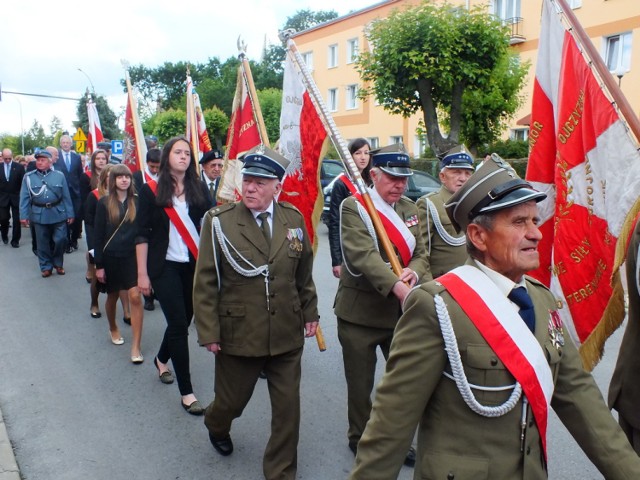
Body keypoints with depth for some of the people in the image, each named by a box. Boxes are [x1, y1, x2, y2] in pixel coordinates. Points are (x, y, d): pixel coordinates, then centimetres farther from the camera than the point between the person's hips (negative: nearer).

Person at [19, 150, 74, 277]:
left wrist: (70, 214, 1)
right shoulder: (28, 177, 1)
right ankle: (46, 267, 21)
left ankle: (58, 264, 24)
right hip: (39, 215, 0)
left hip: (58, 213, 0)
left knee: (60, 240, 3)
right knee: (43, 242, 8)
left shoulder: (59, 175, 1)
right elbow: (24, 197, 0)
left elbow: (66, 196, 2)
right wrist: (24, 215, -6)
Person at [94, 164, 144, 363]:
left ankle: (136, 347, -6)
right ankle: (113, 329, 45)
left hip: (132, 255, 0)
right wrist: (99, 264, -6)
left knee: (135, 296, -11)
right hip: (111, 257, 0)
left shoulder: (137, 202, 0)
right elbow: (98, 235, -2)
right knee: (113, 296, 16)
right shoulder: (104, 203, -2)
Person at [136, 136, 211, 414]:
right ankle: (186, 392, 5)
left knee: (184, 320, 14)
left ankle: (161, 360, 45)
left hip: (194, 265, 3)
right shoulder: (151, 190, -2)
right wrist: (142, 273, -6)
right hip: (165, 266, -3)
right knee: (179, 324, -6)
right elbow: (142, 234, -4)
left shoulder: (198, 189, 5)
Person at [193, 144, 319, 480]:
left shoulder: (293, 218, 0)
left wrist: (310, 312, 10)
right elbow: (205, 282, -8)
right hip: (237, 334, -2)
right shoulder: (219, 221, -10)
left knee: (288, 408, 10)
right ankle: (216, 426, 56)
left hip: (287, 333, 2)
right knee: (232, 400, 19)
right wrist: (208, 333, -10)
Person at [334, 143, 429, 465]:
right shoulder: (353, 207, -11)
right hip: (360, 312, -5)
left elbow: (420, 254, 5)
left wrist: (413, 273, -18)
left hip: (402, 311, 5)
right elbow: (364, 255, -25)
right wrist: (397, 287, -38)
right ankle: (360, 439, 35)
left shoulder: (410, 209, 10)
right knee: (360, 385, 11)